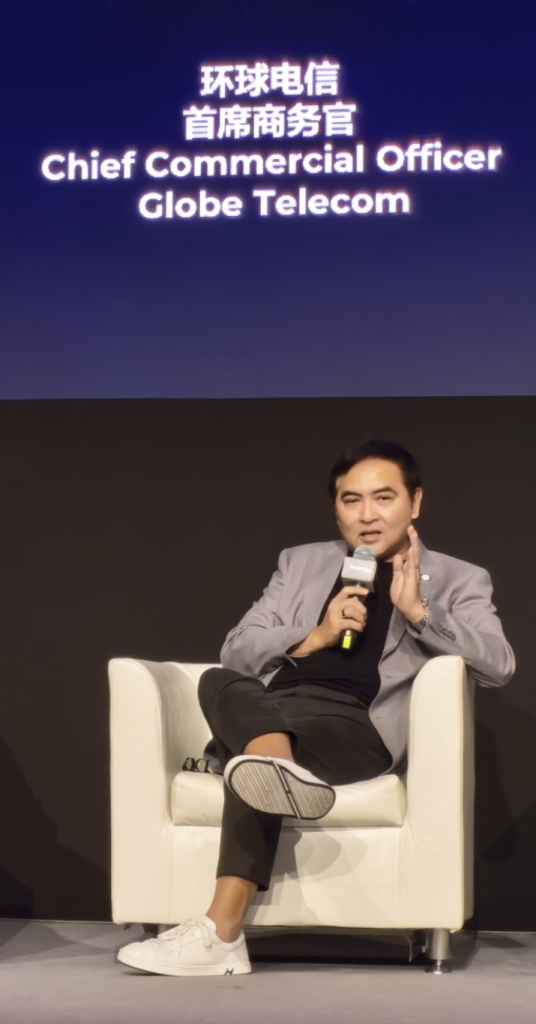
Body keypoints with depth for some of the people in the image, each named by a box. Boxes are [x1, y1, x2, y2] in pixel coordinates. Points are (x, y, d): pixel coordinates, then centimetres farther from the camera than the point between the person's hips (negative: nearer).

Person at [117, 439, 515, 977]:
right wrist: (314, 637, -2)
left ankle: (220, 932, -48)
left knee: (254, 770, -35)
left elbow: (498, 665, -2)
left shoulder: (456, 580, 16)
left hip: (361, 726, -3)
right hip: (266, 712, 3)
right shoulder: (300, 563, 26)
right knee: (220, 683, -34)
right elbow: (236, 652, 16)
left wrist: (417, 611, -12)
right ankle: (280, 770, -62)